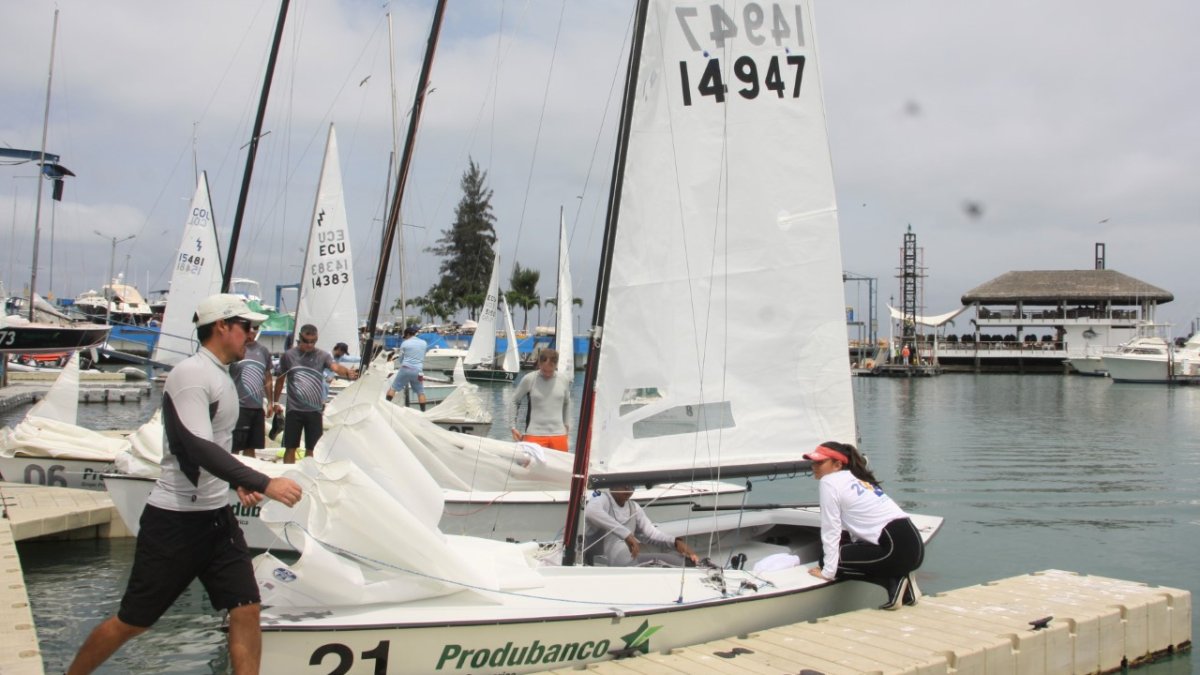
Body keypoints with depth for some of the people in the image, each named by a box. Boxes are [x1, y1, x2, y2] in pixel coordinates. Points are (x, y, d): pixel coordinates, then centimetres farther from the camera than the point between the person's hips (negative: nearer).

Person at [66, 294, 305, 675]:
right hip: (175, 519, -8)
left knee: (246, 611, -1)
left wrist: (238, 482, 12)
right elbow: (199, 448, -28)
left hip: (217, 515, 8)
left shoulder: (222, 375, 12)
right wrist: (265, 484, -32)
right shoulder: (191, 373, -16)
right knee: (132, 622, 6)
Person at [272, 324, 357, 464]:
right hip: (294, 409, 0)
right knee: (290, 447, 5)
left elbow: (335, 367, -20)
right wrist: (276, 402, 11)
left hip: (315, 410, 0)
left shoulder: (322, 355, -1)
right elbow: (280, 379, 11)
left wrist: (348, 372, -42)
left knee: (312, 449, 9)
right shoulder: (289, 355, 1)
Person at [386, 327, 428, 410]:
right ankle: (423, 411, 8)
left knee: (393, 388, 8)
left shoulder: (405, 343, 0)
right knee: (421, 392, 11)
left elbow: (401, 358, 11)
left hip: (405, 369, -2)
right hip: (418, 370, 2)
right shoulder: (424, 343, 10)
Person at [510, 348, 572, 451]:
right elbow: (514, 401, 6)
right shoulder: (529, 379, -5)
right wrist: (513, 427, 4)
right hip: (534, 435, -2)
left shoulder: (564, 379, 2)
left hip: (558, 435, 3)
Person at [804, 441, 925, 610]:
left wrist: (827, 572, -2)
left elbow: (831, 532, -6)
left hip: (897, 548, -9)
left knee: (833, 558, 5)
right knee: (850, 551, 27)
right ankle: (898, 577, 10)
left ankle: (893, 582, -4)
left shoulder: (829, 482, -3)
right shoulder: (857, 479, 22)